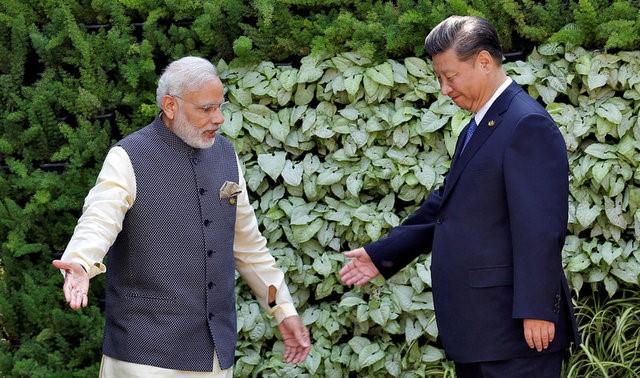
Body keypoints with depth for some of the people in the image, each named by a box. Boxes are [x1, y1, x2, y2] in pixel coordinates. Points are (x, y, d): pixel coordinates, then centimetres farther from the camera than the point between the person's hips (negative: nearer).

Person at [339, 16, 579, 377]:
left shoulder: (528, 126, -15)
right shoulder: (477, 129, 17)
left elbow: (541, 228, -20)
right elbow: (445, 206, 23)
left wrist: (535, 310, -23)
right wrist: (382, 254, 19)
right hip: (476, 328, 10)